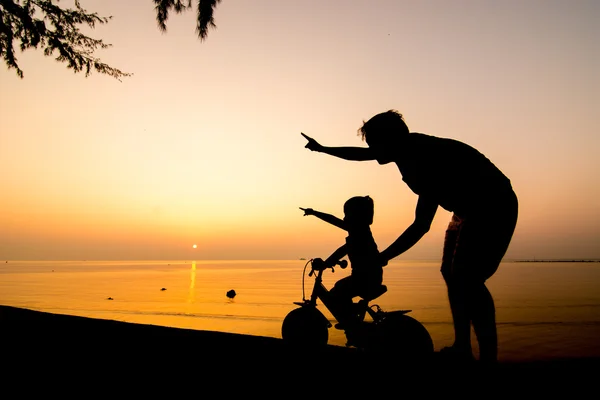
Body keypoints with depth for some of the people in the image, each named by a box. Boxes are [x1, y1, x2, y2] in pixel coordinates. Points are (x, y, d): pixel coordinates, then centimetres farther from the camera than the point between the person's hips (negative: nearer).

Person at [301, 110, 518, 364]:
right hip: (469, 209, 10)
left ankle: (489, 357, -18)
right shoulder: (409, 146, -5)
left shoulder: (429, 160, -32)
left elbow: (421, 226, -33)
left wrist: (382, 257, -31)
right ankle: (462, 348, 11)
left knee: (468, 279, -21)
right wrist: (322, 149, 26)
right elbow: (363, 155, 14)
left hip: (494, 209, -10)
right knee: (452, 274, 7)